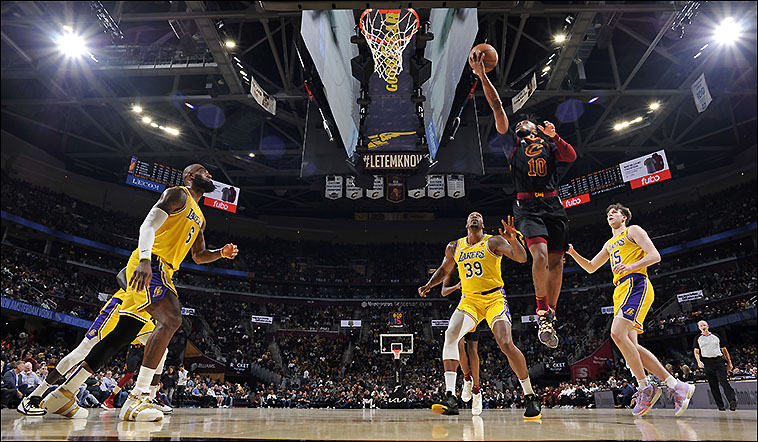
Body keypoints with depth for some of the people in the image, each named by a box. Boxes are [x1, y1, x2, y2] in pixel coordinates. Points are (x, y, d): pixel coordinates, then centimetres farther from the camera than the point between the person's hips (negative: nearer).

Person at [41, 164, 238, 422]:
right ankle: (137, 398, -26)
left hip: (161, 272, 10)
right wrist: (144, 260, -31)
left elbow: (199, 256, 30)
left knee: (121, 336, 8)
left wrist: (221, 253, 9)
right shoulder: (178, 194, 0)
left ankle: (63, 393, 17)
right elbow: (149, 225, -14)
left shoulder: (199, 217, 27)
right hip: (150, 264, -10)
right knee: (171, 319, -27)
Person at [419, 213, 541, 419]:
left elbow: (522, 258, -12)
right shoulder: (454, 247, 10)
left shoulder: (493, 241, -2)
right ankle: (450, 397, -25)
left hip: (494, 299, -3)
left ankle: (531, 396, 5)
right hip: (469, 300, 3)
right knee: (451, 334, -23)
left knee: (506, 344, -18)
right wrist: (428, 285, 10)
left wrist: (513, 239, -30)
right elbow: (444, 269, 25)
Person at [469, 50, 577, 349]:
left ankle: (549, 316, 11)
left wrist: (554, 136, -3)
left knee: (556, 261, 0)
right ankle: (542, 312, -7)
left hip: (553, 205, 3)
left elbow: (571, 157, 6)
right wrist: (482, 76, 6)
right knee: (540, 255, -22)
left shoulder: (549, 143, 23)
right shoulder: (513, 143, 16)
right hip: (528, 206, -3)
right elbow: (497, 107, 10)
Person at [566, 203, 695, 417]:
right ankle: (677, 386, 2)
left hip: (635, 284, -8)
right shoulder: (609, 244, 31)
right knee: (630, 345, -3)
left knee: (617, 333, -24)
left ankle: (646, 388, -15)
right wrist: (573, 253, 16)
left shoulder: (633, 231, 9)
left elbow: (655, 256, -2)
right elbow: (591, 268, 32)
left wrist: (630, 266, -18)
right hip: (621, 291, 8)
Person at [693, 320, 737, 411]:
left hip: (719, 361, 0)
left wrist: (729, 362, 10)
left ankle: (732, 400, -25)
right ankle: (720, 406, 3)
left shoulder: (716, 336, 15)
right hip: (707, 363, 0)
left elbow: (724, 350, 17)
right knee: (713, 385, 0)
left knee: (723, 381, -18)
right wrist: (698, 361, -10)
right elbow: (696, 351, 7)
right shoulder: (698, 338, 12)